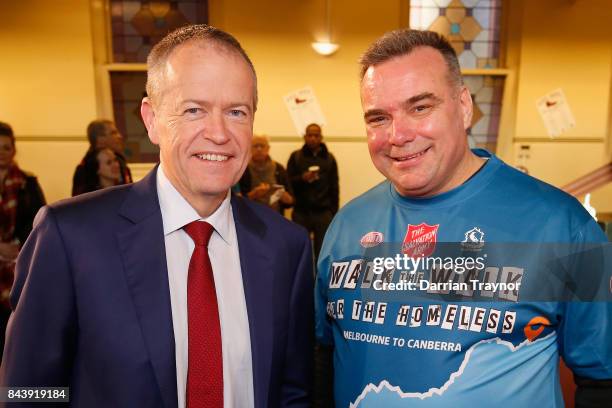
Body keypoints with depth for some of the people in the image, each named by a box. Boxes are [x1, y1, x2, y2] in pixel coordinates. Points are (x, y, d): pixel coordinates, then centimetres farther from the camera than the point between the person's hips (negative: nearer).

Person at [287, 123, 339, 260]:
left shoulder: (329, 158, 7)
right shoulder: (296, 157, 5)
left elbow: (334, 187, 7)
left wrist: (333, 212, 2)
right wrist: (302, 178, -18)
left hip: (323, 212, 1)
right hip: (301, 212, 0)